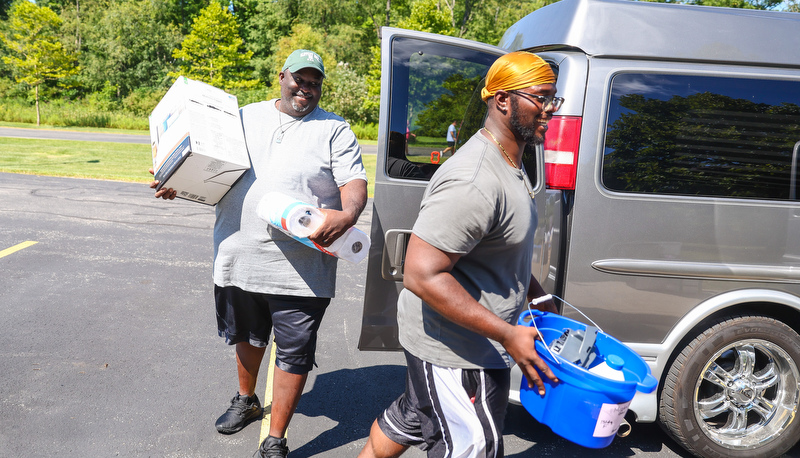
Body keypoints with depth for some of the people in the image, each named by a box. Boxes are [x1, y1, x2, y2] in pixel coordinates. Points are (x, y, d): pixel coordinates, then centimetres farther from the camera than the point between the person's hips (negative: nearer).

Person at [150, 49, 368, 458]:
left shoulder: (335, 130, 1)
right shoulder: (246, 117, 12)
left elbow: (354, 181, -7)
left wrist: (348, 215, -28)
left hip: (300, 267, -3)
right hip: (240, 256, 4)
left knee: (294, 353, 2)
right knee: (247, 336, 23)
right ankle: (246, 400, 49)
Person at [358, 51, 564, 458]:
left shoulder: (509, 166, 9)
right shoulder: (474, 182, -28)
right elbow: (422, 276, -32)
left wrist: (538, 298, 18)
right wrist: (508, 334, -28)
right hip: (455, 349, -10)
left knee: (410, 418, 25)